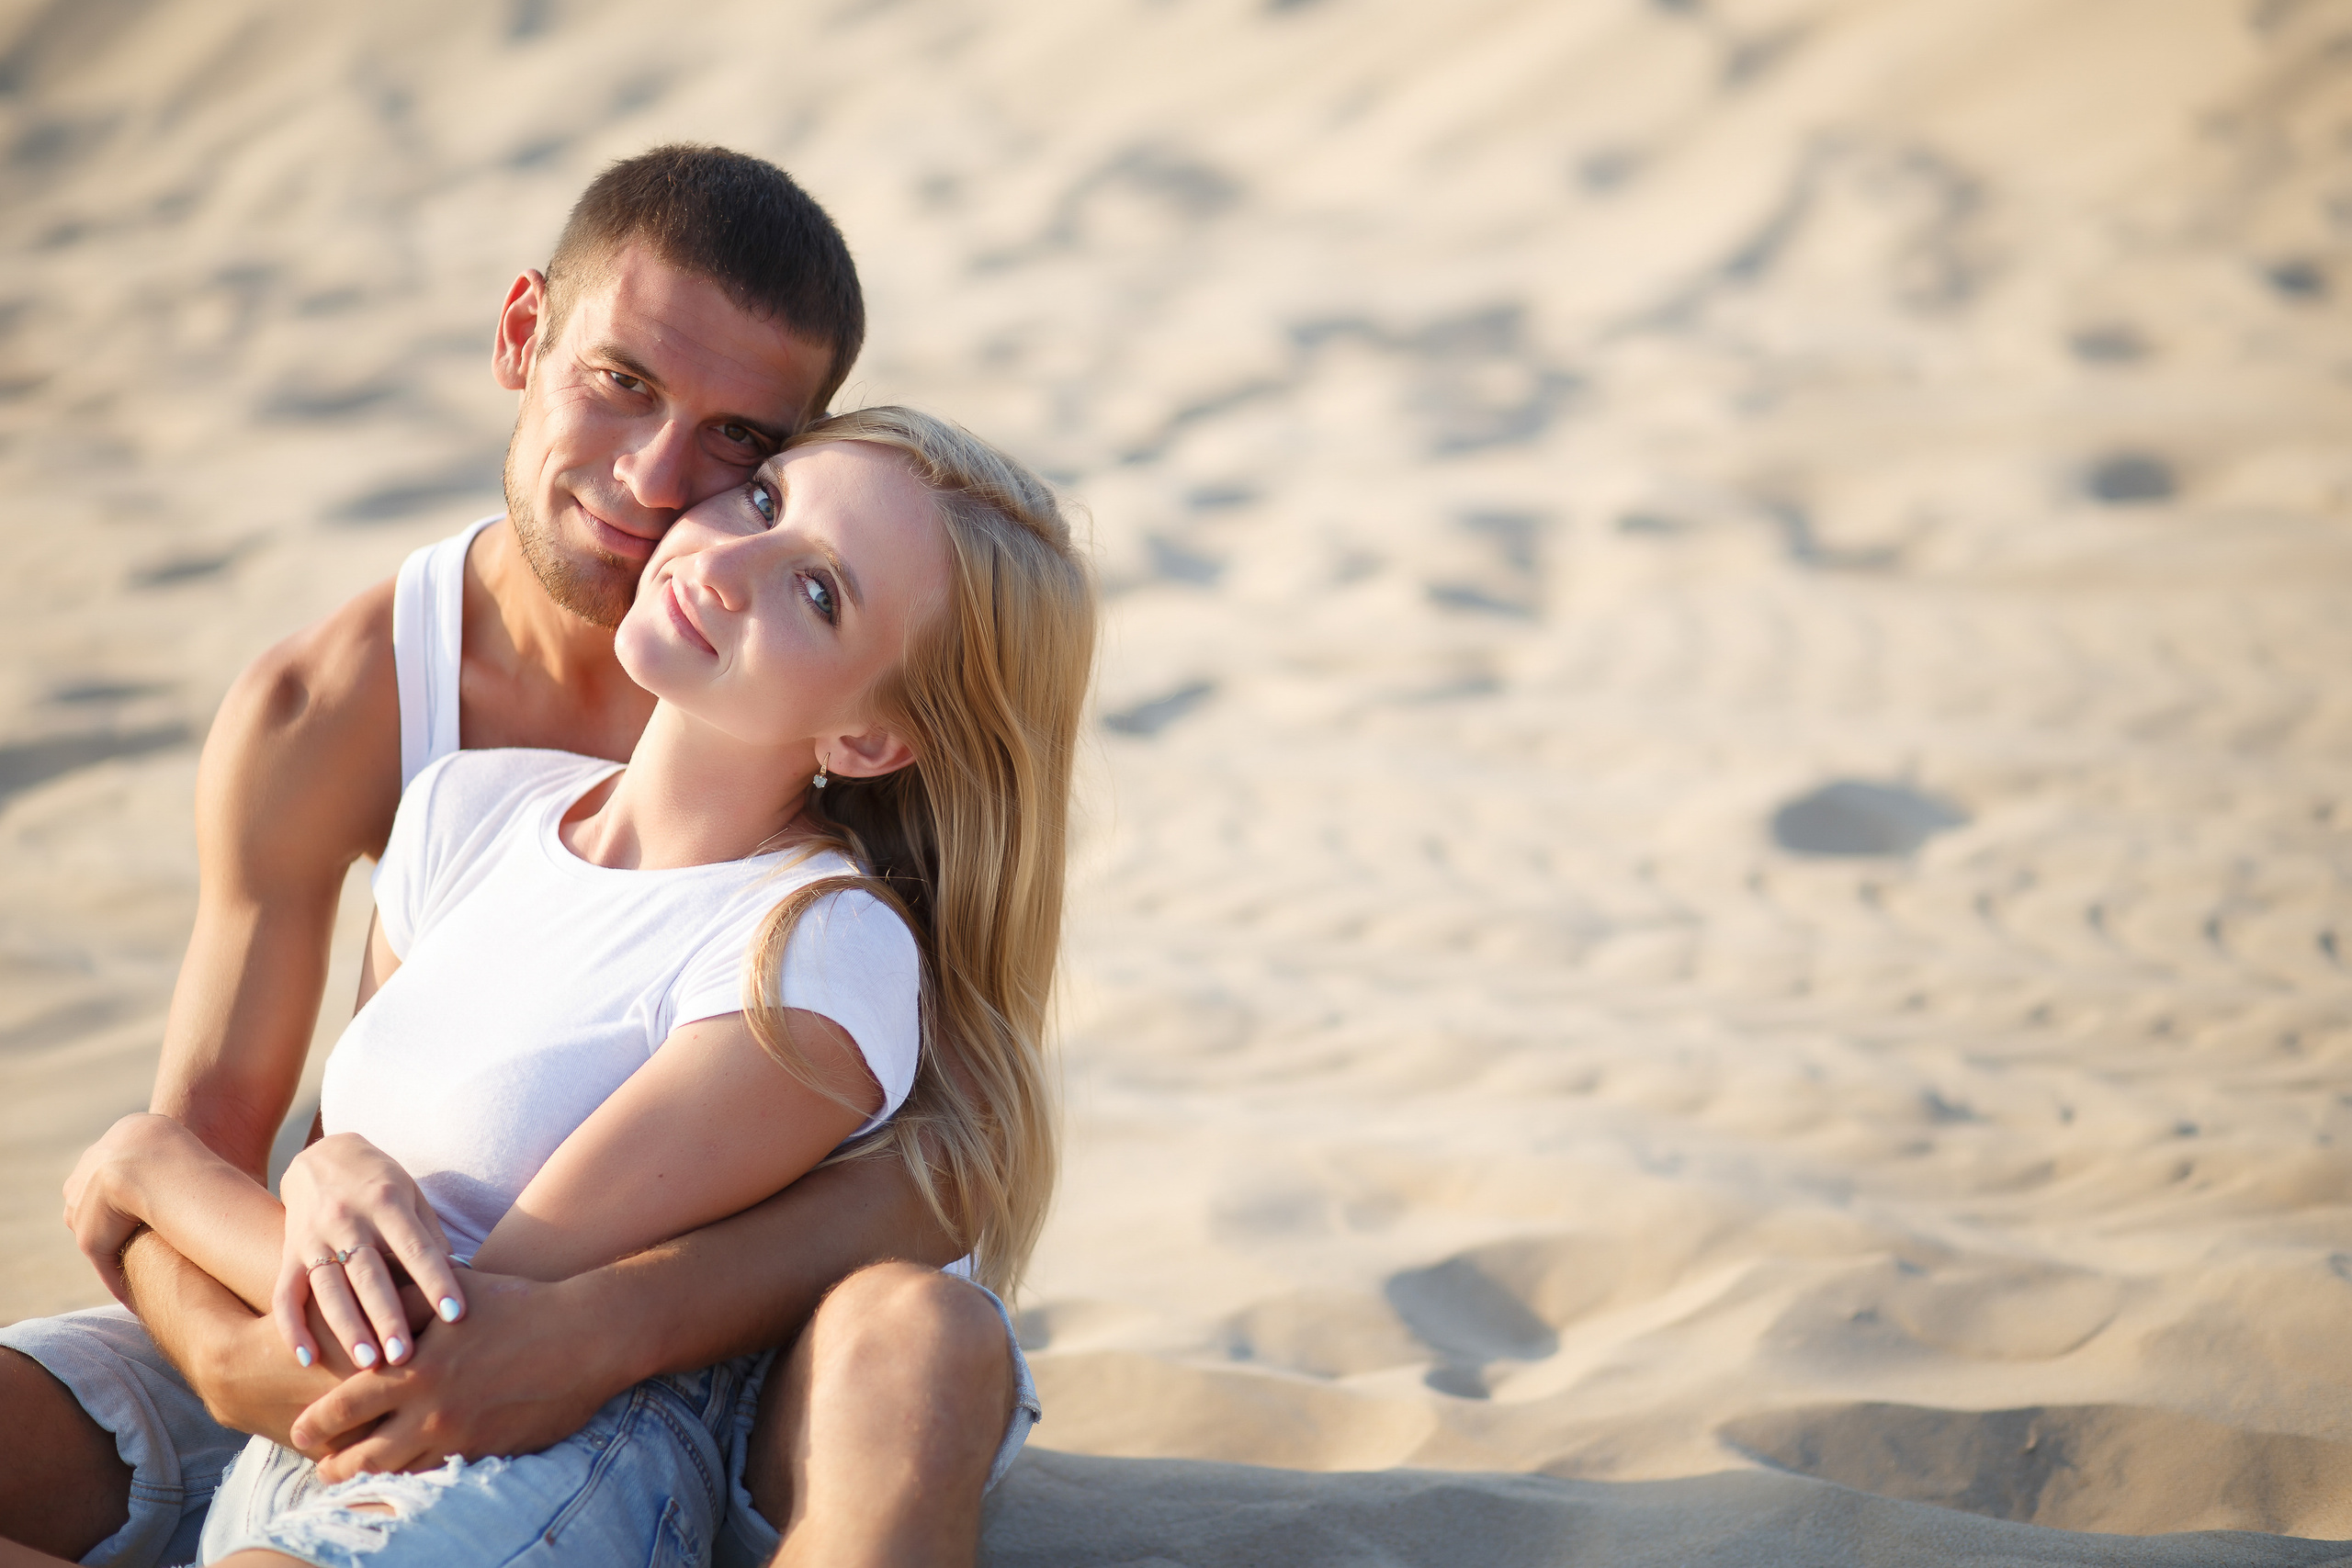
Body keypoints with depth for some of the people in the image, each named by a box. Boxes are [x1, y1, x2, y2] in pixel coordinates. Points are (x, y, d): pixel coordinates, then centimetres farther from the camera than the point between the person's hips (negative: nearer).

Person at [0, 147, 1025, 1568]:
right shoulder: (319, 716, -8)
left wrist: (609, 1328, -40)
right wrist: (227, 1348, -30)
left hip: (741, 1360, -2)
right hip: (403, 1352, 2)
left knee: (922, 1346, -39)